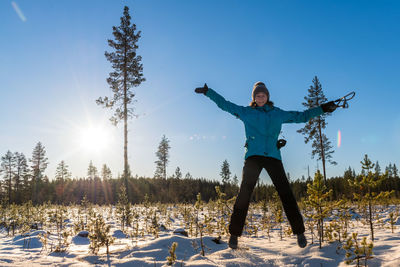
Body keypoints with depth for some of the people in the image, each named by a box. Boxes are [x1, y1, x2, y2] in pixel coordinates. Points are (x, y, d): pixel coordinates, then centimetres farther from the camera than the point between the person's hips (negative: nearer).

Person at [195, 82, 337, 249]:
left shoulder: (278, 114, 20)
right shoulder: (246, 112, 15)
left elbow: (301, 116, 27)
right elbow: (224, 104, 18)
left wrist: (322, 109, 24)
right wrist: (207, 91, 15)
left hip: (273, 157, 2)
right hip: (253, 156, -1)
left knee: (286, 194, -4)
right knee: (244, 193, -10)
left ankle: (299, 232, 6)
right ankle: (234, 233, -3)